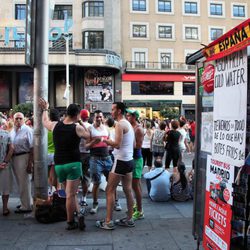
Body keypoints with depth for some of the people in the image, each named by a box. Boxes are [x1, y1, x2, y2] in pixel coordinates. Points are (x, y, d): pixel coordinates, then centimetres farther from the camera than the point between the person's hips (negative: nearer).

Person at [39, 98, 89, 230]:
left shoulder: (55, 125, 3)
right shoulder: (77, 128, -7)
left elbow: (45, 121, 25)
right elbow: (88, 135, 13)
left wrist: (45, 109, 40)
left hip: (59, 164, 4)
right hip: (73, 163, -4)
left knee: (70, 193, 15)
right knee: (71, 194, -3)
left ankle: (78, 213, 10)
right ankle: (70, 222, 2)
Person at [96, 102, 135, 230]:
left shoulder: (120, 124, -14)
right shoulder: (129, 124, 14)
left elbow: (117, 145, -22)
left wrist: (104, 139, -11)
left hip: (121, 161, -9)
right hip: (129, 160, 9)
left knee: (109, 191, -3)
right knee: (128, 190, 14)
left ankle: (108, 221, 1)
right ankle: (129, 219, 23)